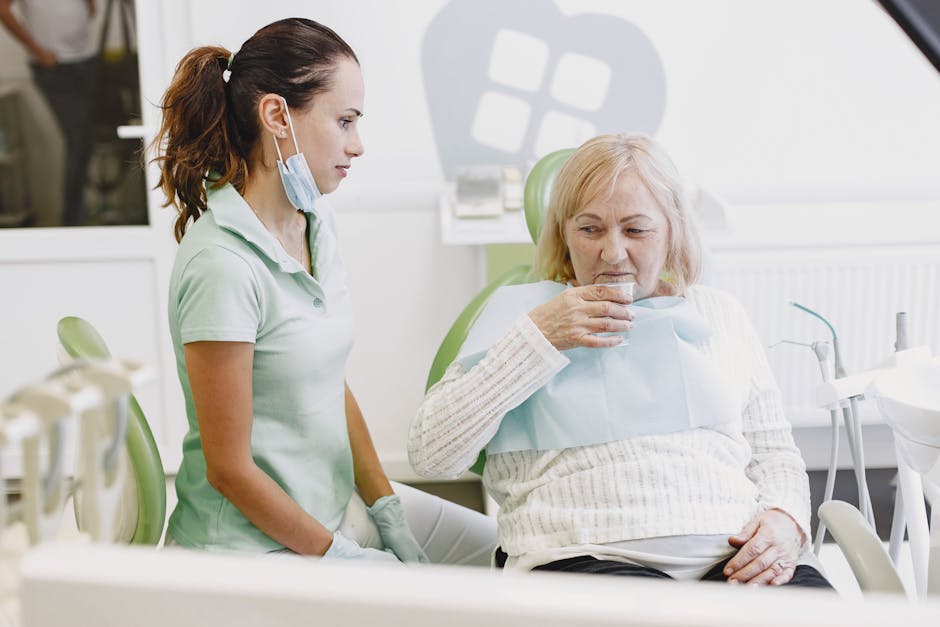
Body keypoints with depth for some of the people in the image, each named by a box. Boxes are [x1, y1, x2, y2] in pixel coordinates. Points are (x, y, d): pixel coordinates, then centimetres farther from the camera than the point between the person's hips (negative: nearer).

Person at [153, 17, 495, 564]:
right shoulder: (223, 266, -25)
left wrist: (388, 514, 4)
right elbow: (229, 468, -20)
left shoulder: (317, 220, 1)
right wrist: (340, 555, -12)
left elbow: (335, 386, 7)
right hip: (259, 540, -8)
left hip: (337, 503, 8)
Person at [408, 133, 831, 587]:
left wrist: (786, 519, 0)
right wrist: (537, 338, -2)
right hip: (585, 555, -3)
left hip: (734, 553, 4)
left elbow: (774, 451, 23)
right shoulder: (521, 311, 15)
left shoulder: (719, 313, 23)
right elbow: (430, 455, 4)